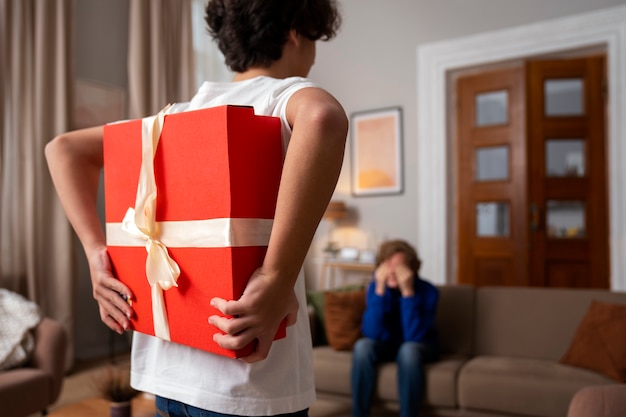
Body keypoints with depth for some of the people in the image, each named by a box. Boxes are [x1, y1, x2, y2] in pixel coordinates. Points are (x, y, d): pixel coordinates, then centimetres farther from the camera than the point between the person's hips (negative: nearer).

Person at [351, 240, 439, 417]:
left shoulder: (428, 290, -21)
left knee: (408, 349, -36)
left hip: (420, 346, -2)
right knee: (362, 345, -29)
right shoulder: (375, 286, -14)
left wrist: (407, 292, -37)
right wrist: (380, 290, -32)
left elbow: (413, 337, -30)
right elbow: (372, 333, -24)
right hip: (387, 344, 3)